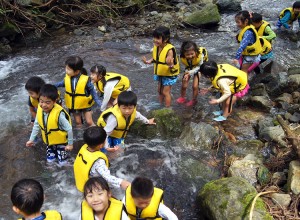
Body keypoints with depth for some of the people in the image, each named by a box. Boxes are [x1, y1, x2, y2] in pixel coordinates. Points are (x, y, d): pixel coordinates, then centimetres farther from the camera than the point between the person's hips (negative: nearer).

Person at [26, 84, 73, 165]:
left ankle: (63, 148, 33)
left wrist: (70, 144, -16)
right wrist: (31, 139, 1)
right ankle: (54, 149, 44)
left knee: (62, 162, 7)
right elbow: (36, 125, -2)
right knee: (50, 159, 17)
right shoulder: (40, 109, -19)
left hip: (61, 141, -5)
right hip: (49, 141, 5)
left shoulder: (59, 114, -37)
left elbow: (69, 129, -27)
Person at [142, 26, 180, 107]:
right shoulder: (156, 46, -11)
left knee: (166, 92, 1)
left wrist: (170, 64, -55)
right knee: (160, 90, 21)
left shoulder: (169, 50, -32)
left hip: (169, 74, -7)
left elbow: (172, 65, -32)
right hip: (160, 73, 7)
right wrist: (149, 61, -13)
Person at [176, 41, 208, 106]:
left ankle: (194, 100, 23)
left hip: (197, 69, -2)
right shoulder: (182, 57, -34)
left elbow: (199, 66, -24)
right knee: (184, 86, 4)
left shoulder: (200, 55, -40)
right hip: (188, 69, 2)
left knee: (195, 86, -4)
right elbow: (186, 66, -16)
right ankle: (182, 98, 33)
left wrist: (190, 72, -34)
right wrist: (187, 73, -34)